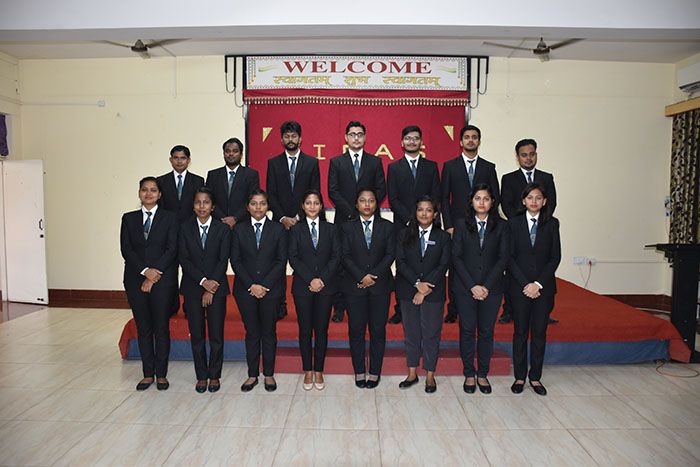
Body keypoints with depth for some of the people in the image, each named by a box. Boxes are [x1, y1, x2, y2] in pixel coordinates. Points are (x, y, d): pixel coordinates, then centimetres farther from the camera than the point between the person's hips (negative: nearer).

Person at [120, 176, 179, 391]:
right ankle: (148, 374, 19)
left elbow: (172, 249, -5)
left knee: (161, 327, 3)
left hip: (163, 280, -2)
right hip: (136, 280, 3)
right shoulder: (129, 218, 10)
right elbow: (126, 249, 1)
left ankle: (161, 374, 14)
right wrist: (145, 270, -12)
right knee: (143, 328, 9)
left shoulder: (170, 218, 3)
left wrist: (155, 273, -12)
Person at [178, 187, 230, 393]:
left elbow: (223, 260, -5)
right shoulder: (185, 228, 4)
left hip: (217, 287, -1)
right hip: (193, 288, 1)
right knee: (196, 335, 7)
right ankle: (201, 376, 20)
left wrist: (211, 287, -11)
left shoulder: (223, 229, -1)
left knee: (216, 335, 3)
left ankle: (214, 375, 18)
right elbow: (184, 259, -2)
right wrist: (203, 281, -13)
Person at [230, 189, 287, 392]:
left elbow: (281, 261, -2)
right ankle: (252, 374, 19)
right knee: (251, 333, 8)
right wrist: (251, 285, -10)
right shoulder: (239, 229, 5)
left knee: (269, 332, 7)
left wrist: (265, 285, -11)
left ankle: (268, 374, 20)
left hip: (270, 289, 0)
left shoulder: (278, 229, 2)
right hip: (245, 290, 1)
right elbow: (235, 261, 0)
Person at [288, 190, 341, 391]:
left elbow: (336, 256, 1)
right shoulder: (296, 229, 5)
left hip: (326, 286, 1)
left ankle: (318, 371, 17)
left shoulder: (331, 229, 8)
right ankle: (308, 371, 18)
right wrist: (310, 279, -13)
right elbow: (293, 258, -2)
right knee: (305, 330, 5)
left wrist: (322, 279, -11)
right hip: (302, 287, 0)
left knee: (321, 330, 5)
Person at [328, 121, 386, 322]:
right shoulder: (336, 162, 10)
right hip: (344, 220, 0)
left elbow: (381, 190, 6)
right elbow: (332, 191, 1)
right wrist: (350, 212, -9)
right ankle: (339, 307, 6)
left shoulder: (375, 162, 12)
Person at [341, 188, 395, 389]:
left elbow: (390, 254, 0)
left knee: (378, 329, 4)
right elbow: (345, 256, -1)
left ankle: (374, 372, 16)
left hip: (380, 286, 0)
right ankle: (359, 372, 17)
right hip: (355, 286, 0)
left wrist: (374, 275, -11)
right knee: (356, 329, 4)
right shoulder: (348, 227, 6)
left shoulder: (387, 227, 7)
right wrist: (361, 276, -13)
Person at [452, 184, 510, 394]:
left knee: (486, 331, 8)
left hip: (491, 288, 1)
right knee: (467, 331, 5)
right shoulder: (461, 224, 2)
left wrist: (487, 286, -10)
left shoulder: (501, 226, 3)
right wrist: (472, 286, -11)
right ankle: (469, 375, 18)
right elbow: (456, 257, -3)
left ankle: (482, 374, 22)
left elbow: (503, 258, -2)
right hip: (465, 288, 0)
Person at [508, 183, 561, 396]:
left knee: (539, 333, 7)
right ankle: (519, 377, 16)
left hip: (544, 287, 1)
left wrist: (538, 283, -10)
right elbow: (510, 257, -3)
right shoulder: (514, 223, 1)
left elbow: (555, 257, -1)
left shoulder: (552, 224, 3)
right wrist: (525, 284, -11)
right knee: (520, 332, 5)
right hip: (519, 287, -1)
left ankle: (535, 377, 19)